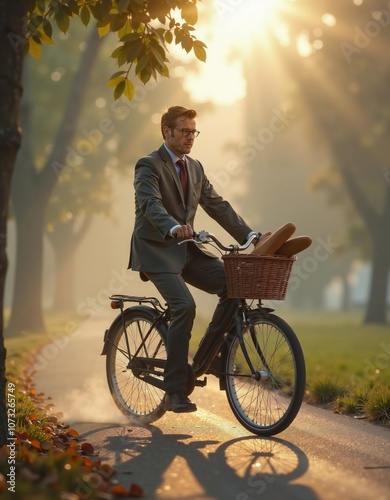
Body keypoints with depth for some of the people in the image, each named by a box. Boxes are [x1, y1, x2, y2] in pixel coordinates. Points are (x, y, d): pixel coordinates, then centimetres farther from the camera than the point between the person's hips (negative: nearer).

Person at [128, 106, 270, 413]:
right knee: (184, 306, -26)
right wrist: (173, 227, -46)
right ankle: (175, 392, -17)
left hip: (187, 251, 7)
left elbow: (218, 205, 9)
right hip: (156, 251, -7)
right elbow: (150, 204, -26)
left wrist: (250, 236, -4)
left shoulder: (195, 168, 14)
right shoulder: (149, 166, -8)